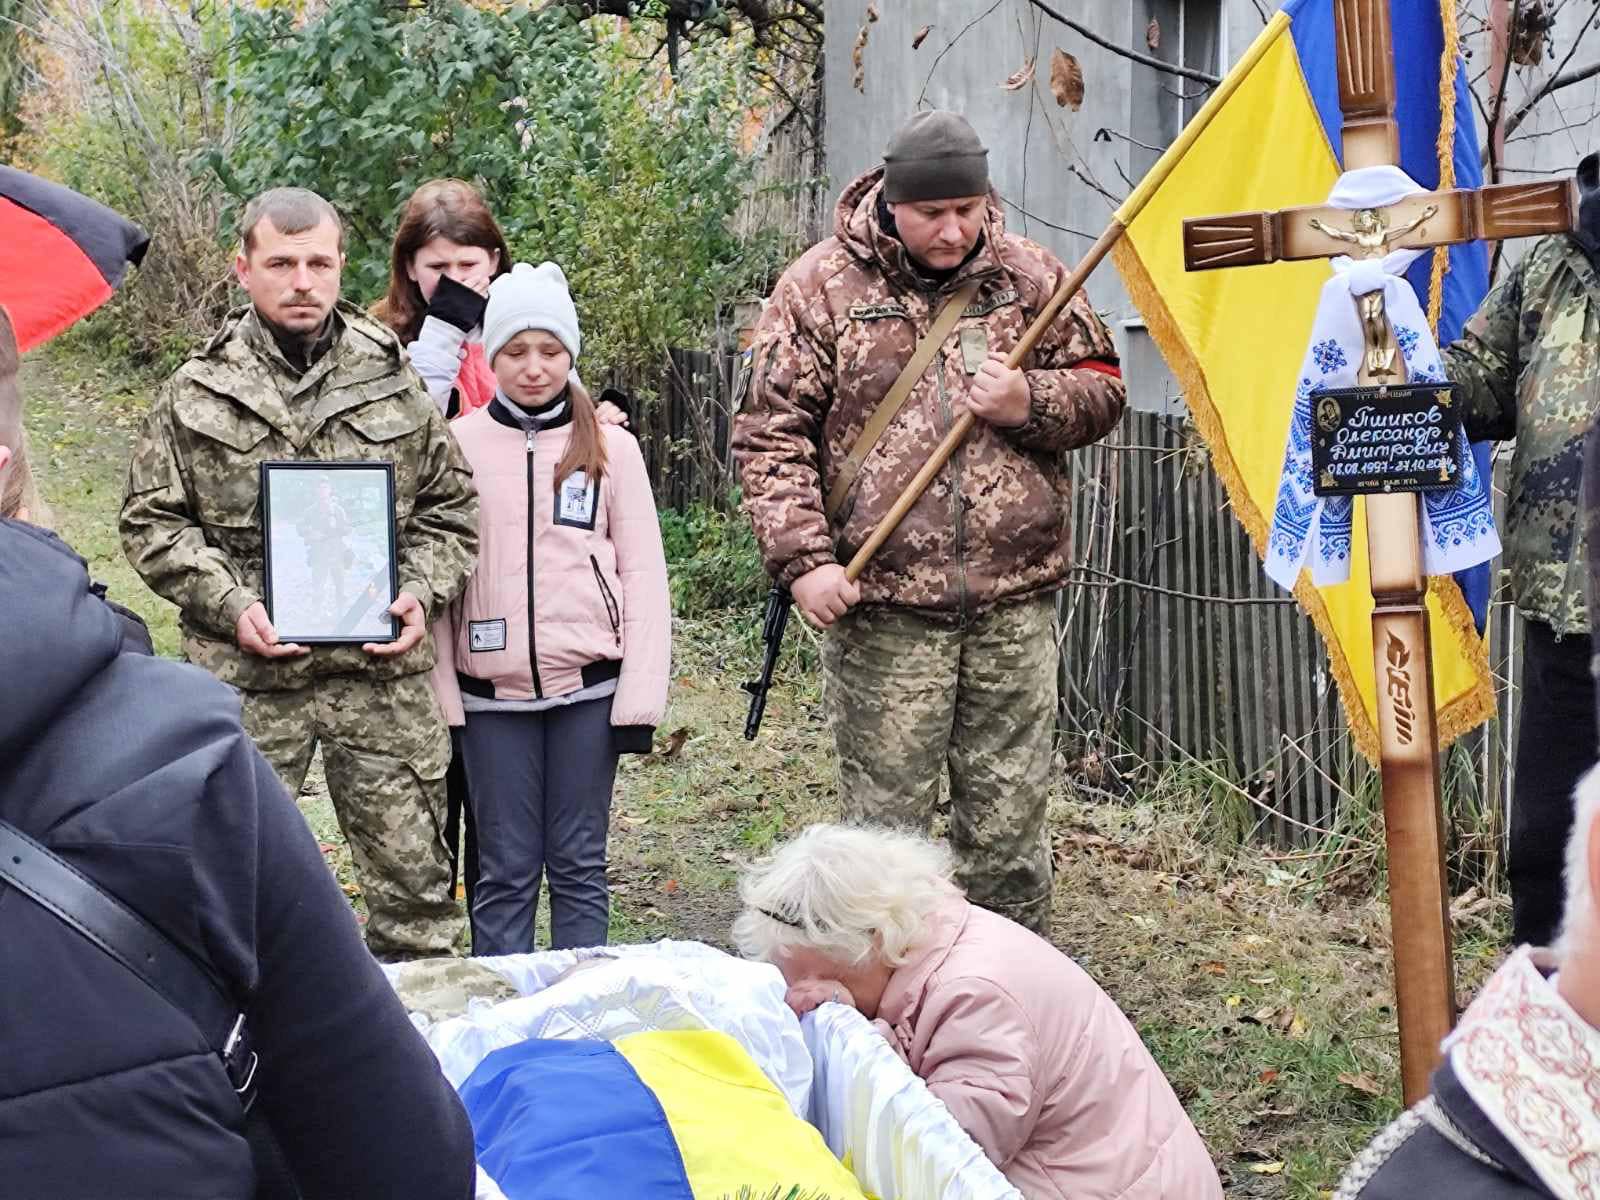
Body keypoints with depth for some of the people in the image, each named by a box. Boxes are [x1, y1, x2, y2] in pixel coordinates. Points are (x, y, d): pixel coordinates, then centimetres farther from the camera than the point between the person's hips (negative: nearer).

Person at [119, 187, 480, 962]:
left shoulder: (393, 382, 7)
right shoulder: (197, 393, 4)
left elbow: (450, 506, 13)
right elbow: (152, 521, 5)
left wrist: (421, 592, -4)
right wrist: (231, 605, -9)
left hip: (383, 673, 1)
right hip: (246, 677, -1)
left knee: (414, 872, 6)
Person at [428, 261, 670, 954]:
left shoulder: (611, 447, 3)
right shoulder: (457, 445, 3)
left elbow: (643, 574, 2)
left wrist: (639, 699, -4)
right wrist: (438, 696, -2)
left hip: (589, 688, 0)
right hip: (491, 694, 0)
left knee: (579, 864, 7)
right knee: (506, 870, 4)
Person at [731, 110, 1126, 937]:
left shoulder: (1027, 275, 7)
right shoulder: (822, 286, 0)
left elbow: (1102, 388, 15)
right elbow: (770, 435, -1)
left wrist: (1032, 404, -7)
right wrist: (804, 559, -11)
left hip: (1014, 601, 2)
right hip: (882, 609, -2)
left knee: (1010, 823, 10)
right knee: (887, 822, 4)